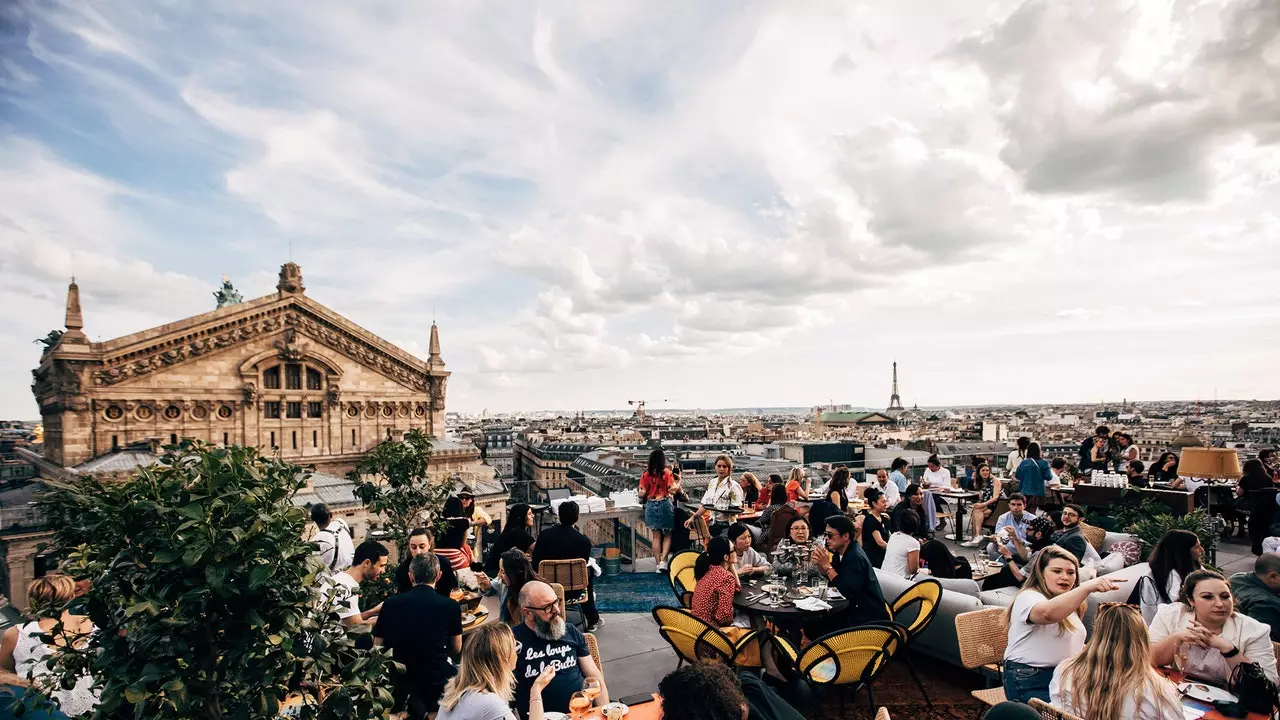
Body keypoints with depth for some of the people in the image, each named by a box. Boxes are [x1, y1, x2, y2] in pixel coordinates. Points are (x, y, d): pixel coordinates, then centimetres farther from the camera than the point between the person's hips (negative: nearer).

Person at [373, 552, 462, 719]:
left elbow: (378, 647, 8)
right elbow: (456, 649, 6)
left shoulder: (390, 603, -3)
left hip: (401, 677, 4)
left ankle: (413, 704, 8)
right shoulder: (451, 606, -8)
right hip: (437, 678, -4)